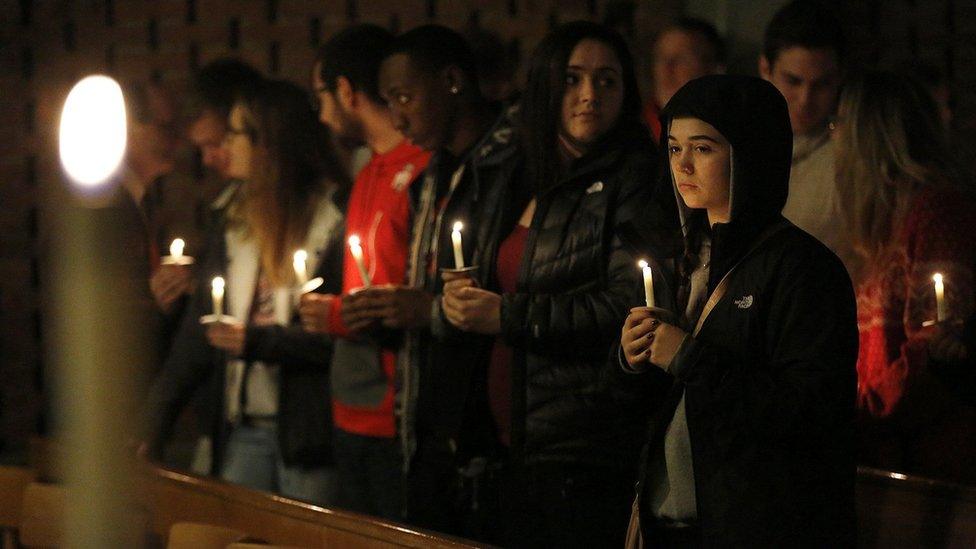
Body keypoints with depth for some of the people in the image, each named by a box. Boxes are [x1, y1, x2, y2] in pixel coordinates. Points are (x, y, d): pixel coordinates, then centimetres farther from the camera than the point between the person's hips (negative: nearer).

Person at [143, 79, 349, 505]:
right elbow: (197, 332, 14)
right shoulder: (236, 224, 15)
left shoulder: (336, 221, -6)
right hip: (243, 429, 6)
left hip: (307, 431, -6)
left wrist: (257, 341, -14)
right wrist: (152, 423, 7)